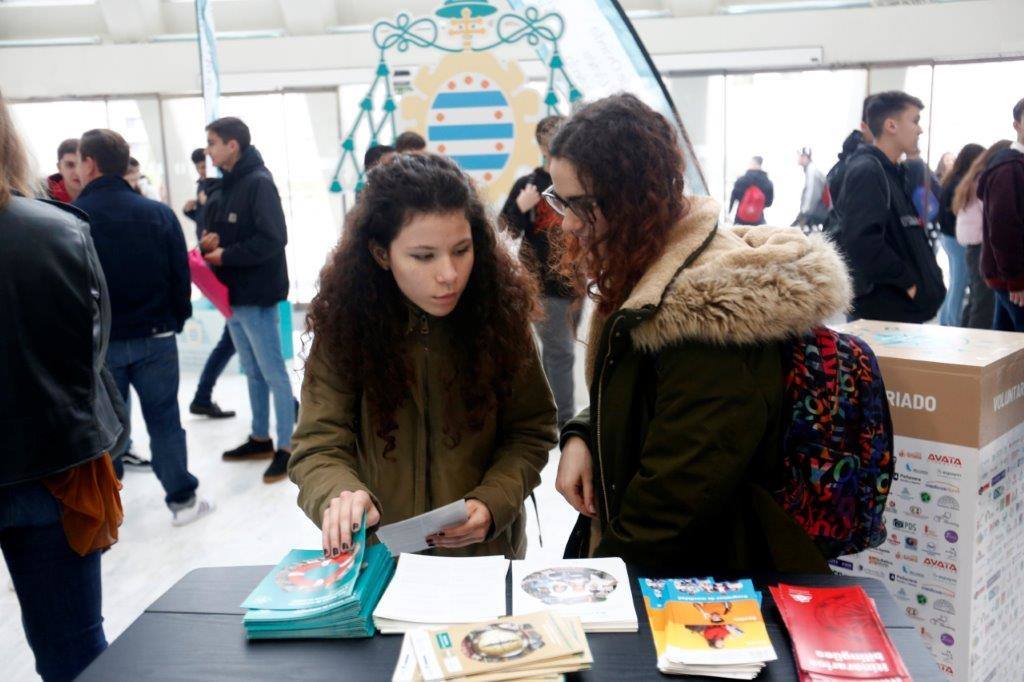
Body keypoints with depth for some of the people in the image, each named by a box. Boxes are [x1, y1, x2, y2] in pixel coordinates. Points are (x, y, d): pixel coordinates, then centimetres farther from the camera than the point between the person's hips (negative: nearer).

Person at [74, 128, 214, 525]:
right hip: (155, 337, 1)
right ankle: (182, 500, 15)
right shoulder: (158, 213, -3)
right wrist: (177, 320, 11)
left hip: (99, 342, -1)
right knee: (164, 419, 10)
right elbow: (180, 276, -1)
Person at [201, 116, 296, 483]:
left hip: (257, 295, -9)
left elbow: (273, 238, -22)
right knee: (253, 372, 17)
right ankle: (260, 438, 28)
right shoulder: (226, 185, 14)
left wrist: (226, 255, -16)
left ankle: (286, 447, 6)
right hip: (233, 294, 9)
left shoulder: (259, 182, -13)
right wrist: (208, 243, -2)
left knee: (274, 373, -2)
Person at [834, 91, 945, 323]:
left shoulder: (893, 172, 15)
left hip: (906, 305, 10)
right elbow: (862, 241, -27)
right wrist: (908, 281, -18)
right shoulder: (866, 172, -15)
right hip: (882, 308, -10)